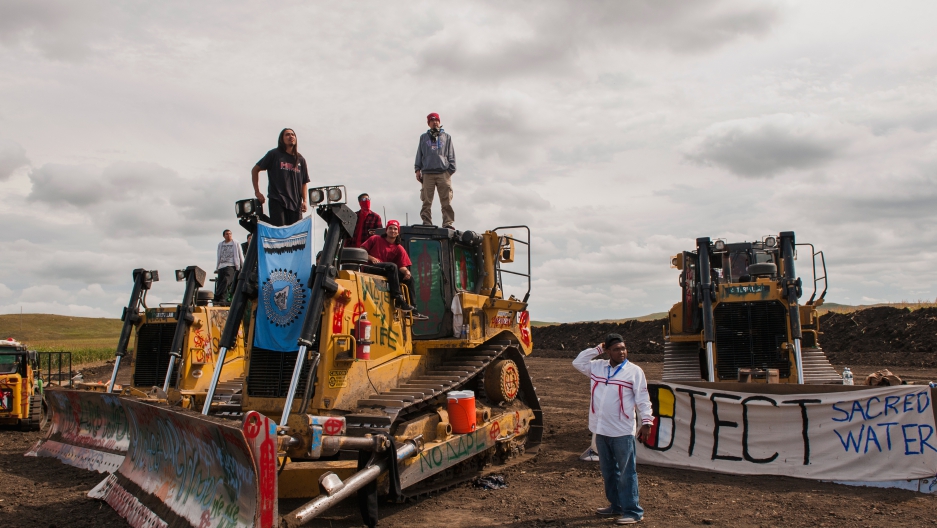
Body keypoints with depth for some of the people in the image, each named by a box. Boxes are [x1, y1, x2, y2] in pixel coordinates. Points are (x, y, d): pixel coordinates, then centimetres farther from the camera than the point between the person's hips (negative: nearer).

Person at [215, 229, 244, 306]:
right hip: (221, 266, 5)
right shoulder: (220, 244, 21)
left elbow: (241, 256, 10)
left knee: (226, 281, -24)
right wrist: (217, 268, 22)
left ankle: (217, 298, -32)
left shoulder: (236, 244, 10)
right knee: (220, 283, -6)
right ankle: (223, 300, -5)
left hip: (231, 266, -5)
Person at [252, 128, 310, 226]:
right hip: (277, 201, -3)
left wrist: (304, 201, 2)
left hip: (295, 203, 3)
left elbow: (304, 182, 15)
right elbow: (255, 170, 8)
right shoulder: (274, 154, 6)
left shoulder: (300, 159, 15)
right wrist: (257, 192, 0)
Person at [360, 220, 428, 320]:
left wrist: (406, 271, -21)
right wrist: (371, 258, -15)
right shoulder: (375, 239, 5)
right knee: (392, 266, -31)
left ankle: (412, 310, -5)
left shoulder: (399, 249, 10)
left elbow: (402, 266, 2)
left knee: (409, 278, -4)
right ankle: (398, 299, -36)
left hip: (388, 272, 5)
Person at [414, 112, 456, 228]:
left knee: (446, 201, -8)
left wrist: (451, 170, 2)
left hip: (443, 173, -1)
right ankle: (426, 223, -2)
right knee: (427, 200, -4)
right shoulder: (423, 137, 21)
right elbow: (419, 154, 18)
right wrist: (417, 169, 6)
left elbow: (451, 155, 14)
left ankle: (448, 223, -9)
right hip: (427, 173, 1)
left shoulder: (447, 137, 19)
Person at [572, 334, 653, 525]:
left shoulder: (634, 371, -5)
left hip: (622, 432, -5)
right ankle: (616, 505, 31)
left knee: (626, 473, -2)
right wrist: (597, 349, 5)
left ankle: (632, 511, 6)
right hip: (601, 430, 6)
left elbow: (643, 399, -6)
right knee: (608, 471, 17)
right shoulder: (597, 367, 7)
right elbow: (577, 362, 10)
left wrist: (646, 421, -13)